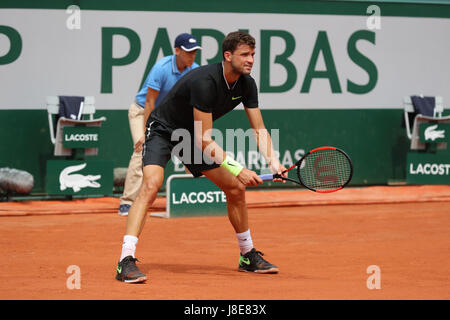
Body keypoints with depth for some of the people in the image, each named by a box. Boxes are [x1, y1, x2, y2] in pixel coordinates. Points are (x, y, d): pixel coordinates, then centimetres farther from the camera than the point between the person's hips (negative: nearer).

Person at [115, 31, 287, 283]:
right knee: (151, 185, -30)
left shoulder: (246, 85, -10)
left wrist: (274, 162, -23)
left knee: (236, 189, 6)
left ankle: (248, 257, 24)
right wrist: (237, 170, -36)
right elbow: (204, 141, -33)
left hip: (193, 135, 8)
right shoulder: (205, 82, -34)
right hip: (164, 130, -8)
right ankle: (126, 262, -35)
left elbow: (259, 130, -5)